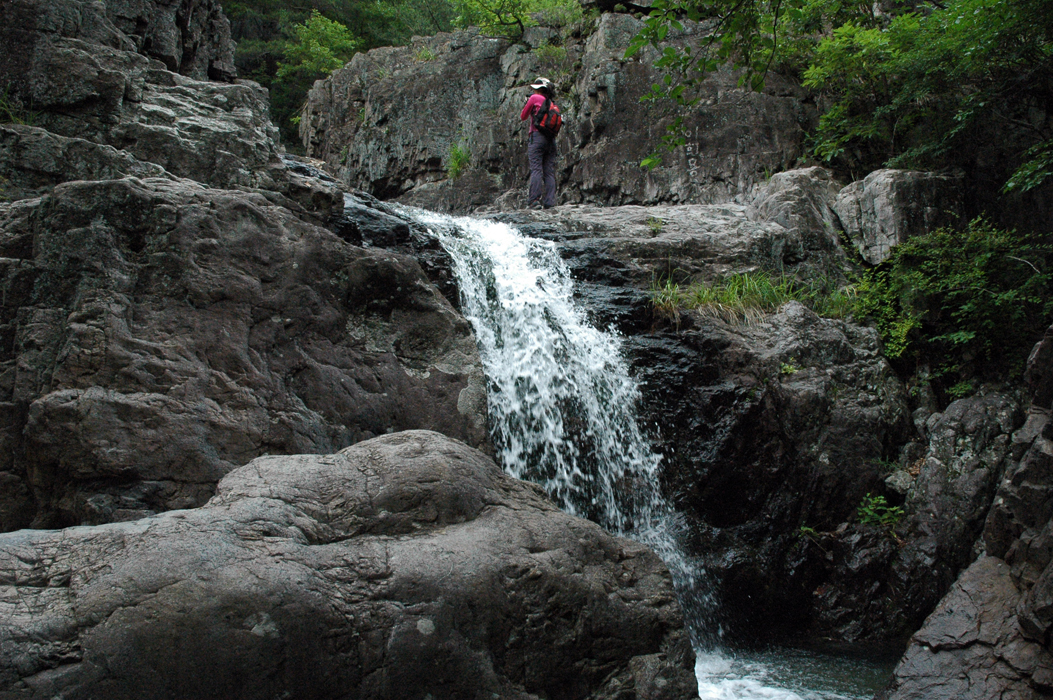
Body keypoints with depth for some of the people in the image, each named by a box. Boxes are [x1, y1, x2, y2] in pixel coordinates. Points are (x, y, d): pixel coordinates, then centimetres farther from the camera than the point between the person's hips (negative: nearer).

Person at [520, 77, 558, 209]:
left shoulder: (535, 98, -1)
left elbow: (523, 117, 5)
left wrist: (526, 103, 24)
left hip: (537, 135, -6)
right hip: (551, 139, 6)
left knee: (536, 169, -10)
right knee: (549, 172, 2)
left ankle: (534, 200, -17)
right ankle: (549, 202, -2)